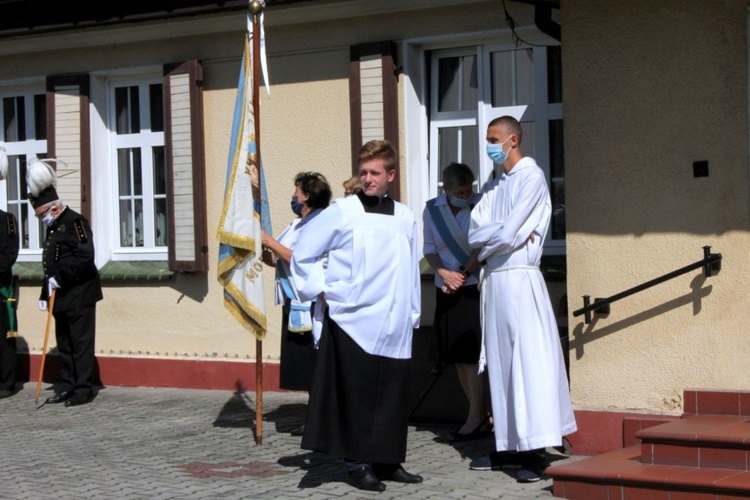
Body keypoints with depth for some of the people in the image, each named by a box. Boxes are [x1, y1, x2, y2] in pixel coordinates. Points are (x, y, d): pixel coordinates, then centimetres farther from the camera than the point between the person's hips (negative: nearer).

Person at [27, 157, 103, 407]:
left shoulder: (75, 222, -10)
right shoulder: (53, 228, 17)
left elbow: (85, 257, -22)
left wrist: (60, 278, -20)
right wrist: (45, 294, 16)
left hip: (80, 295, -9)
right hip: (61, 298, 9)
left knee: (81, 343, -4)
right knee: (64, 344, 11)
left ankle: (84, 389, -1)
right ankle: (67, 387, 17)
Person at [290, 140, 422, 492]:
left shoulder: (405, 218, 12)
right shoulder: (341, 212, -1)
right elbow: (302, 256, 5)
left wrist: (413, 314, 16)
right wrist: (322, 292, -2)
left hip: (394, 326, 4)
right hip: (352, 323, -4)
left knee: (393, 394, 6)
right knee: (356, 394, -4)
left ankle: (387, 461, 16)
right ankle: (358, 463, 5)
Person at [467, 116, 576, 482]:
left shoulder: (531, 177, -7)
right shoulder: (496, 184, 18)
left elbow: (507, 235, -14)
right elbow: (474, 233, 8)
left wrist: (485, 242, 3)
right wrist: (499, 232, -9)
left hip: (519, 278, -8)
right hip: (494, 280, 8)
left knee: (528, 359, -10)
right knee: (500, 364, 9)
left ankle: (536, 452, -13)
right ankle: (509, 446, 15)